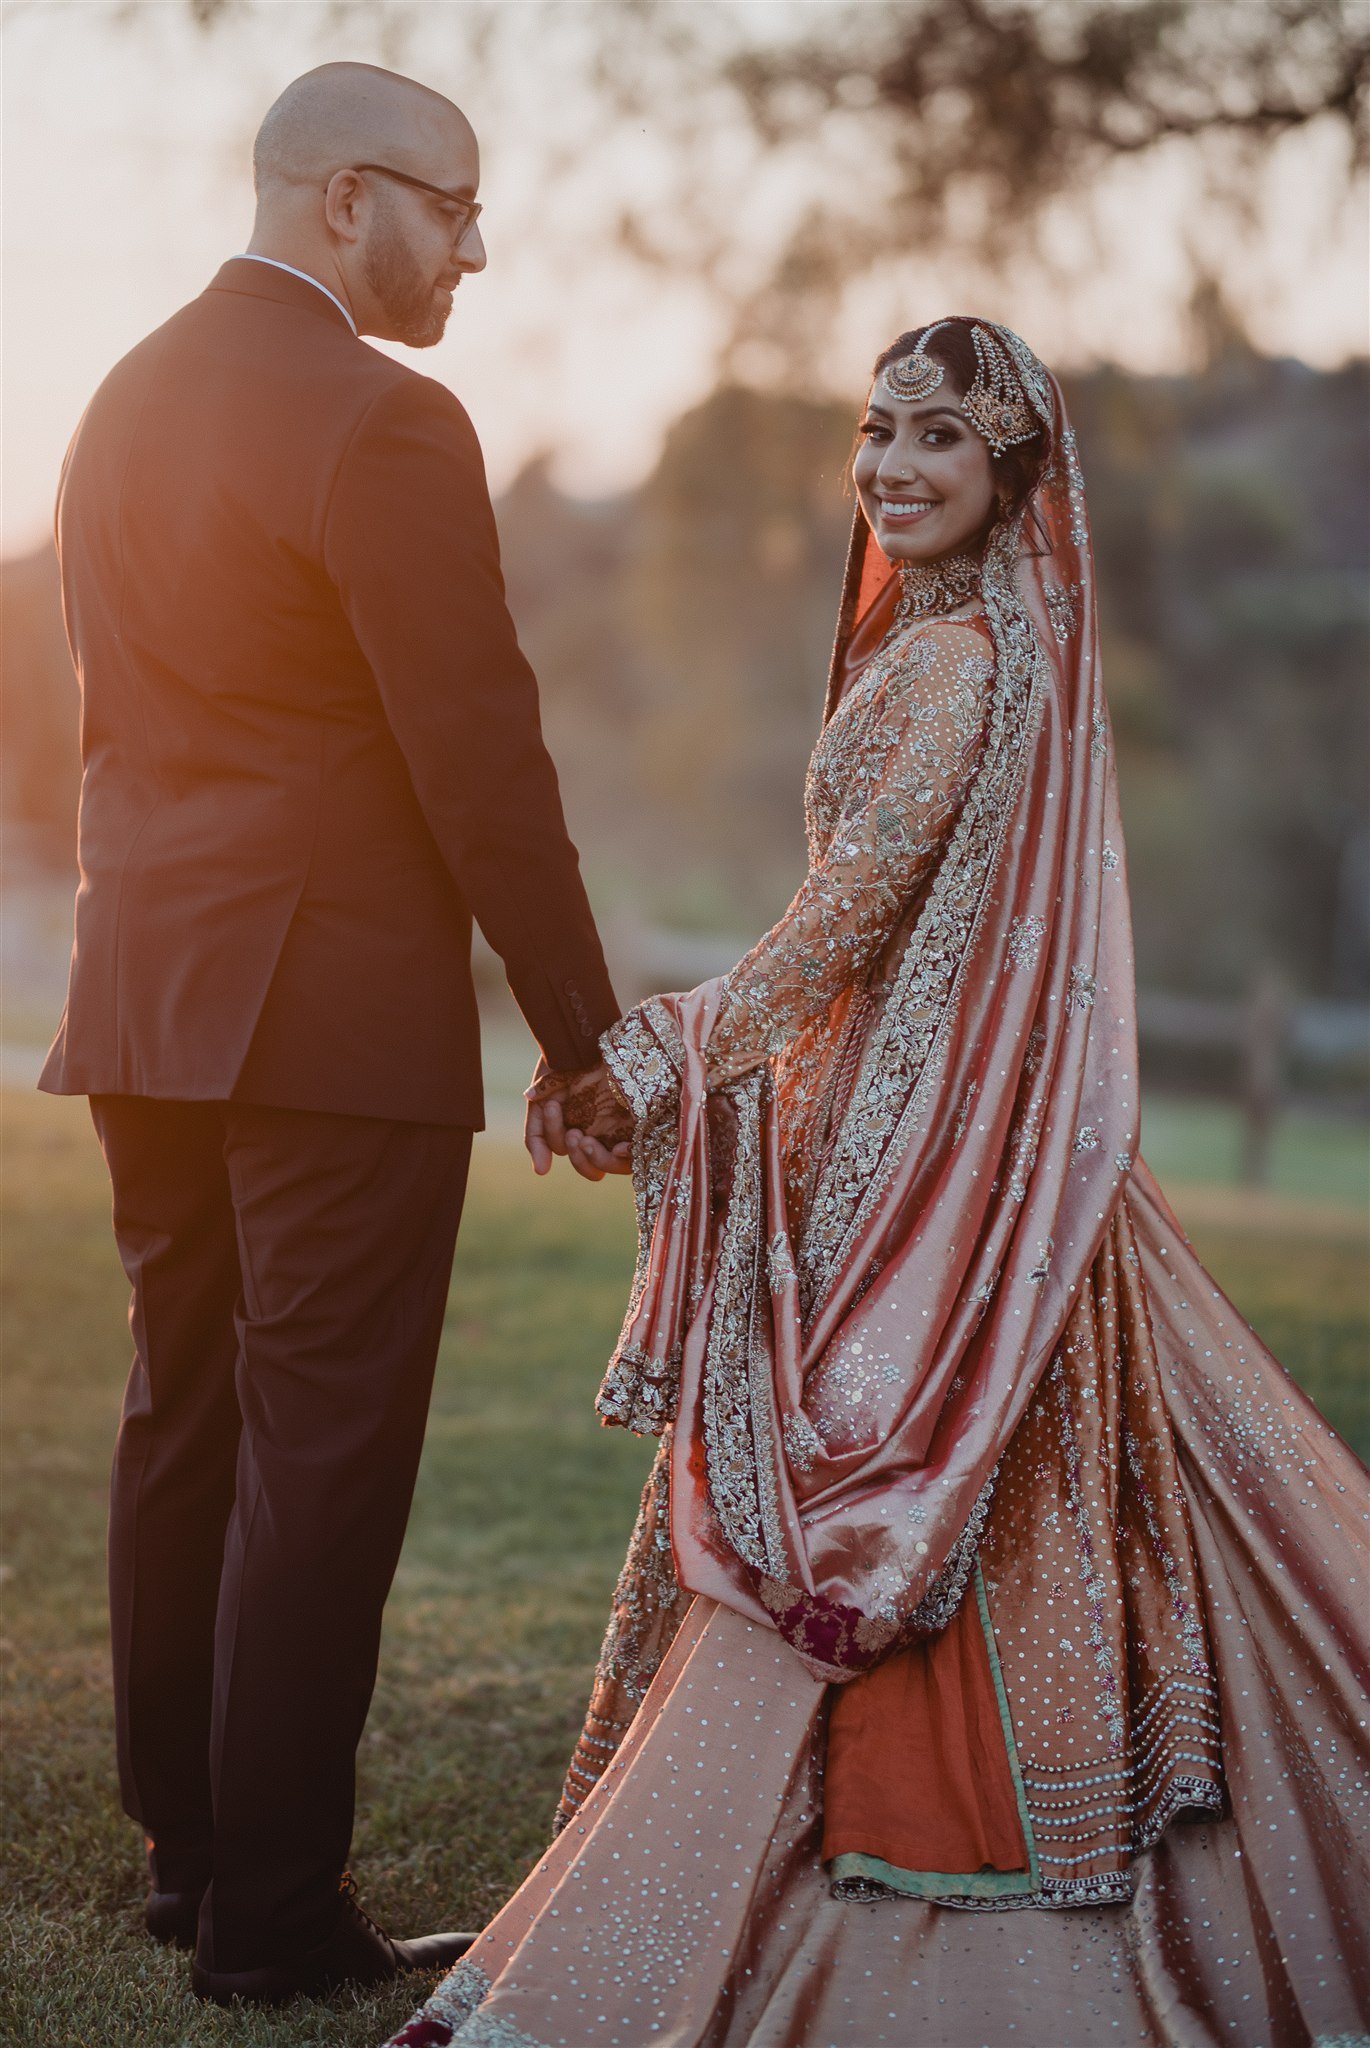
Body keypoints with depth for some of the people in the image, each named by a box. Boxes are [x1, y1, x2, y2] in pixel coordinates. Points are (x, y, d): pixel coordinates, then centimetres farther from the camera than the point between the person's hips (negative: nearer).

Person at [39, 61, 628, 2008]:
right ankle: (276, 1911, 6)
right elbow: (480, 762, -15)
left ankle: (187, 1851, 26)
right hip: (340, 1007, -8)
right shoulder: (381, 423, -14)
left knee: (181, 1419, 15)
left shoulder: (122, 399, 13)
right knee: (320, 1453, -1)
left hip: (146, 997, 9)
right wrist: (583, 1031, -8)